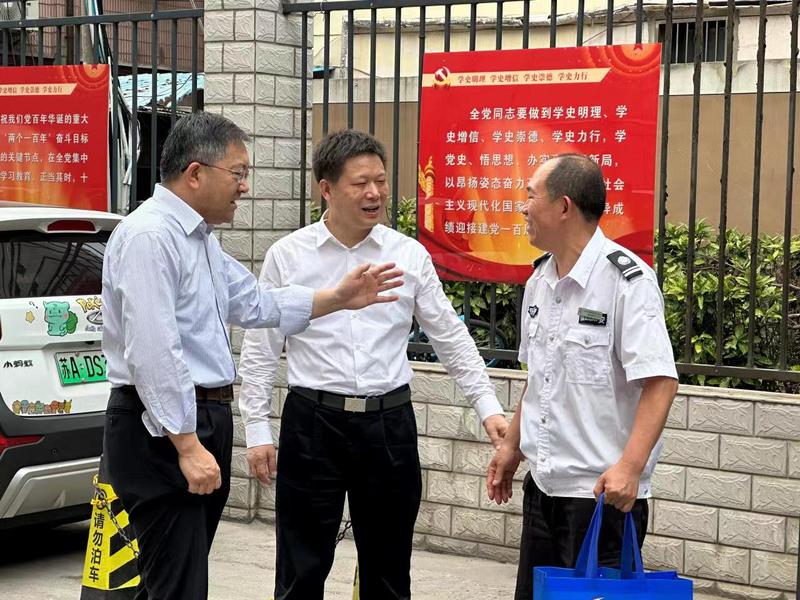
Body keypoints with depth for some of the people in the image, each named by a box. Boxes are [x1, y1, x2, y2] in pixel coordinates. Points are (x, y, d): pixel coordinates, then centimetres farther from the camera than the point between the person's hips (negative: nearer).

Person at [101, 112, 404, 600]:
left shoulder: (201, 239, 15)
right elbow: (153, 353, -23)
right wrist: (187, 447, -23)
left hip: (204, 418, 10)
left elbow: (256, 304, 23)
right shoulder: (149, 236, -17)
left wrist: (339, 299, 16)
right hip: (162, 428, -10)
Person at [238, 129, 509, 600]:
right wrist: (257, 431, -2)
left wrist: (489, 406, 1)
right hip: (313, 421, -2)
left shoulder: (410, 255, 2)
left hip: (389, 423, 2)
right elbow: (261, 351, 2)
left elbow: (451, 338, 7)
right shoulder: (287, 256, -2)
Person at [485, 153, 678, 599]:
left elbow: (660, 381, -22)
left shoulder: (627, 280, -16)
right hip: (543, 484, 8)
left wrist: (629, 467, -30)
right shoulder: (539, 281, 10)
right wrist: (513, 446, 21)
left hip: (604, 490, -8)